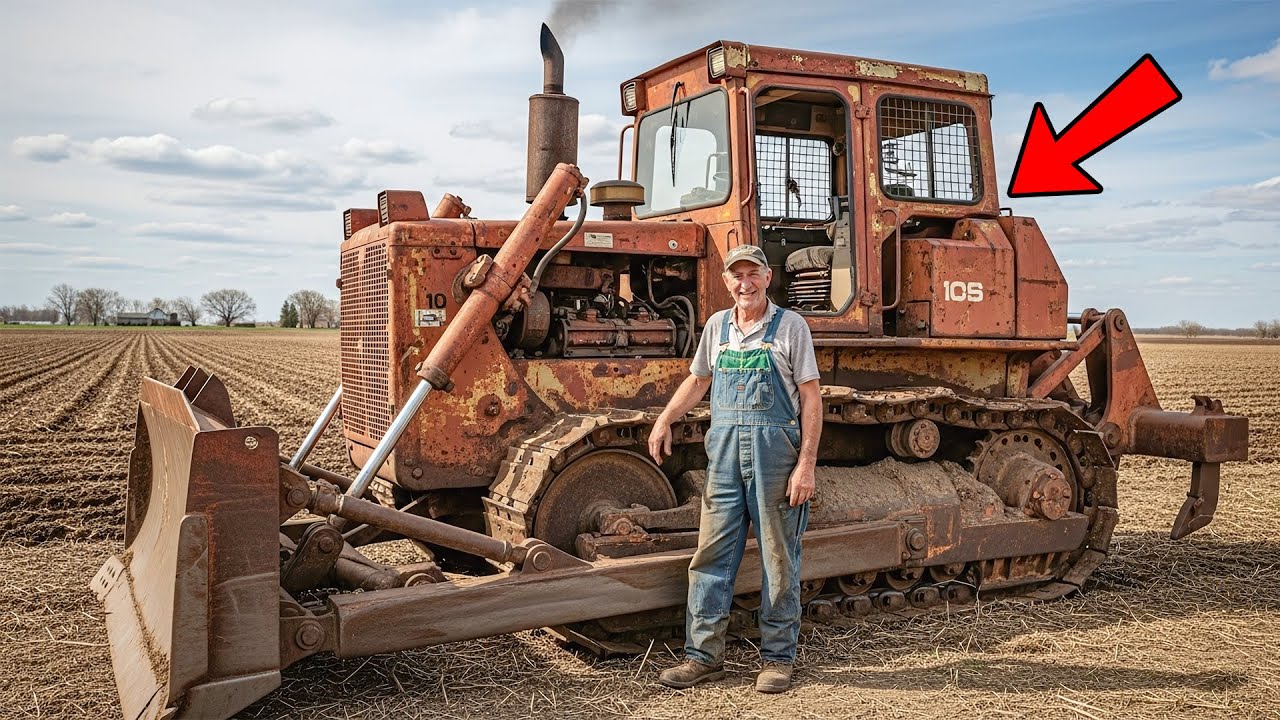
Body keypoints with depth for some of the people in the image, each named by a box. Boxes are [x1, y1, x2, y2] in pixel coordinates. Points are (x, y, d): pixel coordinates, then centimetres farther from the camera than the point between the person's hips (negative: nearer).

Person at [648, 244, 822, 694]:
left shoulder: (790, 326, -1)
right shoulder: (717, 326, 11)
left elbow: (810, 398, -4)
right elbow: (697, 380, 23)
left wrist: (806, 464, -11)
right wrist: (664, 420, 10)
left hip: (775, 449, -4)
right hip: (725, 449, 4)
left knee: (778, 559, 4)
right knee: (711, 553, 4)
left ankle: (778, 658, 16)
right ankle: (704, 656, 13)